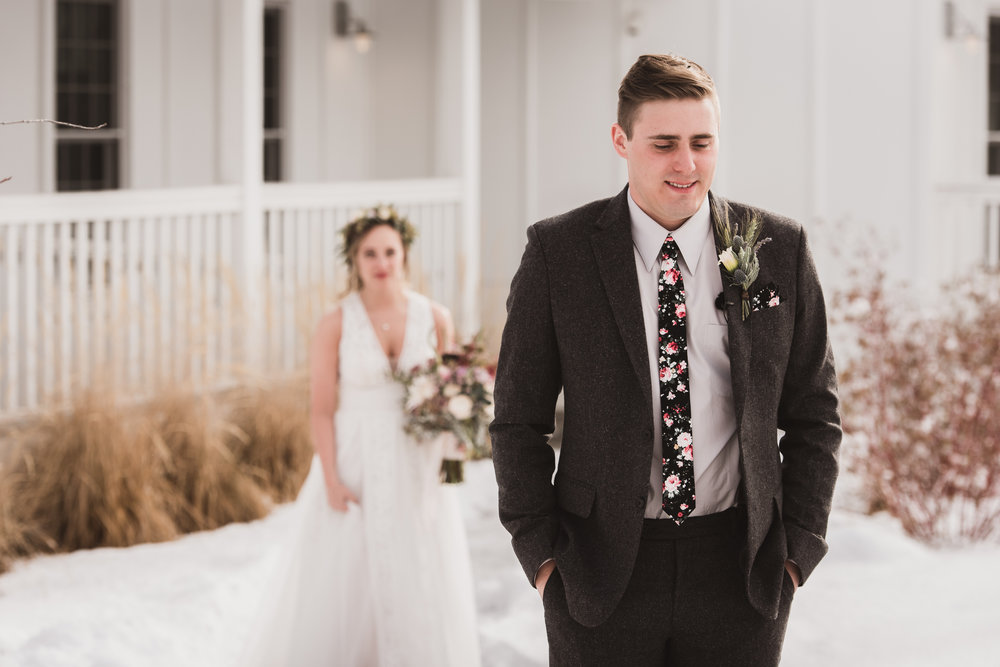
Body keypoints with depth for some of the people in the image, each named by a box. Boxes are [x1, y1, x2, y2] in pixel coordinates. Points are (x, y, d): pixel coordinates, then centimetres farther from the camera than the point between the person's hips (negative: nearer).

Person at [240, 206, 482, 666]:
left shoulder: (435, 318, 1)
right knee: (338, 588, 4)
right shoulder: (337, 323, -7)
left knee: (419, 587, 6)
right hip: (355, 465, -2)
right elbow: (321, 409, -7)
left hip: (416, 469, 2)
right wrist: (332, 481, -14)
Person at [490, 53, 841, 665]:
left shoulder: (779, 249, 1)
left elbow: (813, 413, 7)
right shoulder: (557, 252, -2)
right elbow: (520, 419, 2)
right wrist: (540, 553, -3)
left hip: (740, 569, 1)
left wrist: (797, 547, 1)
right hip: (601, 568, -1)